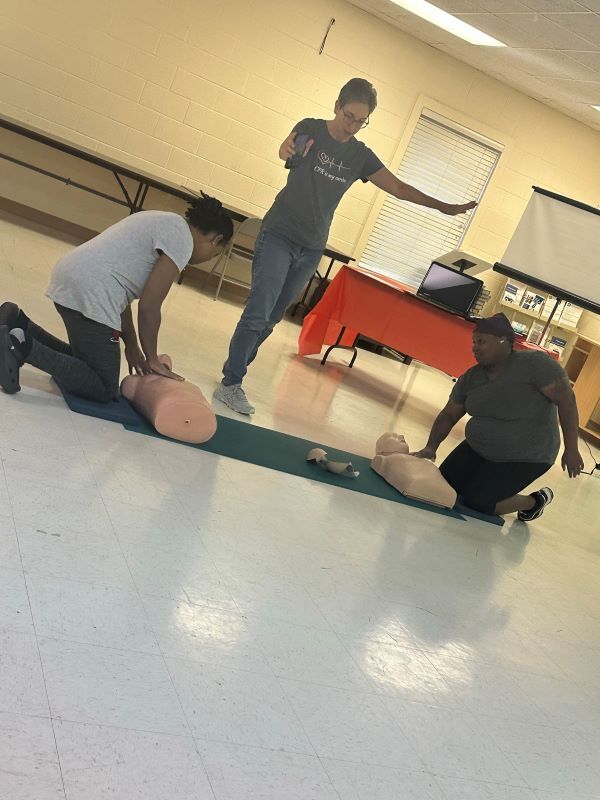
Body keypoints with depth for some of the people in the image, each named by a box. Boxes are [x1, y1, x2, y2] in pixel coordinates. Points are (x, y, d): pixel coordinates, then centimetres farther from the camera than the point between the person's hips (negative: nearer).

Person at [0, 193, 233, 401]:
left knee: (83, 360, 26)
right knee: (105, 390, -2)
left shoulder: (165, 223, 22)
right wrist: (152, 359, 1)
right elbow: (149, 307, -12)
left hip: (70, 275, 10)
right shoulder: (182, 239, -8)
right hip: (89, 290, -10)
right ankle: (22, 346, -13)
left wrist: (132, 346, 21)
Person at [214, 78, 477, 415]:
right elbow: (285, 149, -25)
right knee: (258, 313, -12)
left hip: (312, 248, 5)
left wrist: (444, 207, 6)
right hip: (279, 236, -5)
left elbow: (399, 188, 10)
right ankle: (231, 383, -4)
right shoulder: (311, 129, -5)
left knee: (272, 317, 9)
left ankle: (236, 367, 23)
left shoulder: (361, 156, 6)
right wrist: (289, 149, -50)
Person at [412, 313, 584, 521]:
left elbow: (566, 399, -20)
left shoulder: (535, 363, -21)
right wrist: (431, 447, -13)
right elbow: (448, 415, 2)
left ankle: (535, 501, 15)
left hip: (526, 457, -7)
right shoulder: (470, 378, -3)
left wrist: (571, 449, -21)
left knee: (477, 502, -11)